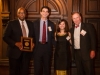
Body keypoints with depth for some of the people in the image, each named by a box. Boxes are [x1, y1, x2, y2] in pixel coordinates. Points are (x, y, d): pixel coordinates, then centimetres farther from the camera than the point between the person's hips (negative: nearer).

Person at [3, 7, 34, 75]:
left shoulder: (30, 24, 9)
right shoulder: (12, 23, -2)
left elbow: (33, 36, 14)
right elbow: (5, 37, -6)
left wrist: (33, 43, -8)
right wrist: (16, 44, -19)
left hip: (27, 52, 3)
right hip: (15, 52, -2)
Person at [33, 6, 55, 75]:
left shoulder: (51, 24, 7)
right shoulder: (35, 23, 4)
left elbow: (53, 37, 8)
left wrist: (52, 46, -4)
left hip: (47, 47, 1)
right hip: (38, 47, -1)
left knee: (47, 68, 9)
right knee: (37, 68, 4)